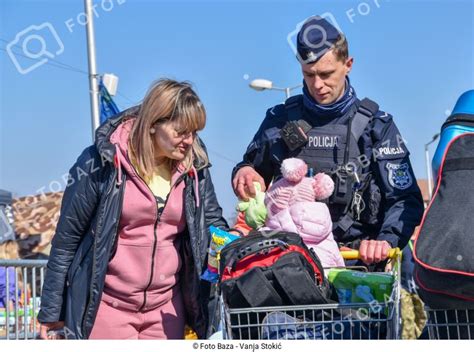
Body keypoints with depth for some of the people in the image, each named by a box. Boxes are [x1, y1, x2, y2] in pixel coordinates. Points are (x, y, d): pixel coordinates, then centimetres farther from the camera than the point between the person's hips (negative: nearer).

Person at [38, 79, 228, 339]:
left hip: (166, 308, 4)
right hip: (107, 306, -4)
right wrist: (51, 312, -1)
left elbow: (213, 222, 10)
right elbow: (67, 237, -4)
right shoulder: (101, 163, -10)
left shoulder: (195, 168, 1)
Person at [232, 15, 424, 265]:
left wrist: (386, 240, -15)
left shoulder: (375, 125, 8)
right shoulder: (280, 120, 13)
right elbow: (255, 170, 27)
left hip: (356, 255, -2)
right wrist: (243, 173, 2)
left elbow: (406, 199, 4)